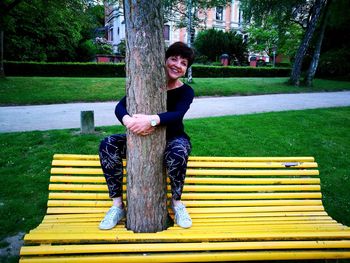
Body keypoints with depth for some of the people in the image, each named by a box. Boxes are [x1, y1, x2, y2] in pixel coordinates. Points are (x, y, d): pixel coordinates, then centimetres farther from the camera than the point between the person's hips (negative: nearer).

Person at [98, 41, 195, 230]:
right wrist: (128, 121, -39)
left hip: (173, 139, -2)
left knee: (178, 153, -38)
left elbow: (177, 115, -28)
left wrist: (151, 120, -47)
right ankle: (117, 205, -12)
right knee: (108, 145, -22)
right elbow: (120, 106, -15)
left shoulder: (186, 91, -6)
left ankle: (176, 202, -11)